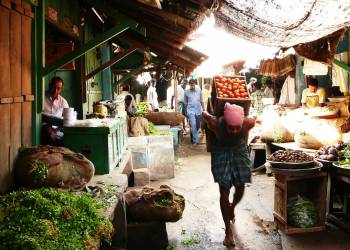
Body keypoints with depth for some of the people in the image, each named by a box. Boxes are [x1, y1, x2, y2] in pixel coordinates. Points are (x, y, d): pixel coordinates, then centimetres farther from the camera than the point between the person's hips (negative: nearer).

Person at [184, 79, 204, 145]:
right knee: (193, 126, -12)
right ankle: (196, 140, -8)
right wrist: (186, 112, 13)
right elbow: (185, 103, 9)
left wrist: (204, 109, 7)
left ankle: (193, 136, 39)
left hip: (198, 111, 3)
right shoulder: (186, 92, -1)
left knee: (198, 126, 13)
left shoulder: (199, 90, 3)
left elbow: (201, 100, 10)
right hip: (191, 111, -3)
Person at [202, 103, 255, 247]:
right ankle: (228, 231, 8)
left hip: (239, 151, 2)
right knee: (224, 191, -3)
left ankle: (232, 208, 44)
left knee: (240, 188, 8)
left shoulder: (248, 123, -31)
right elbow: (204, 114, -14)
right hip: (221, 153, -2)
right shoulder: (216, 124, -35)